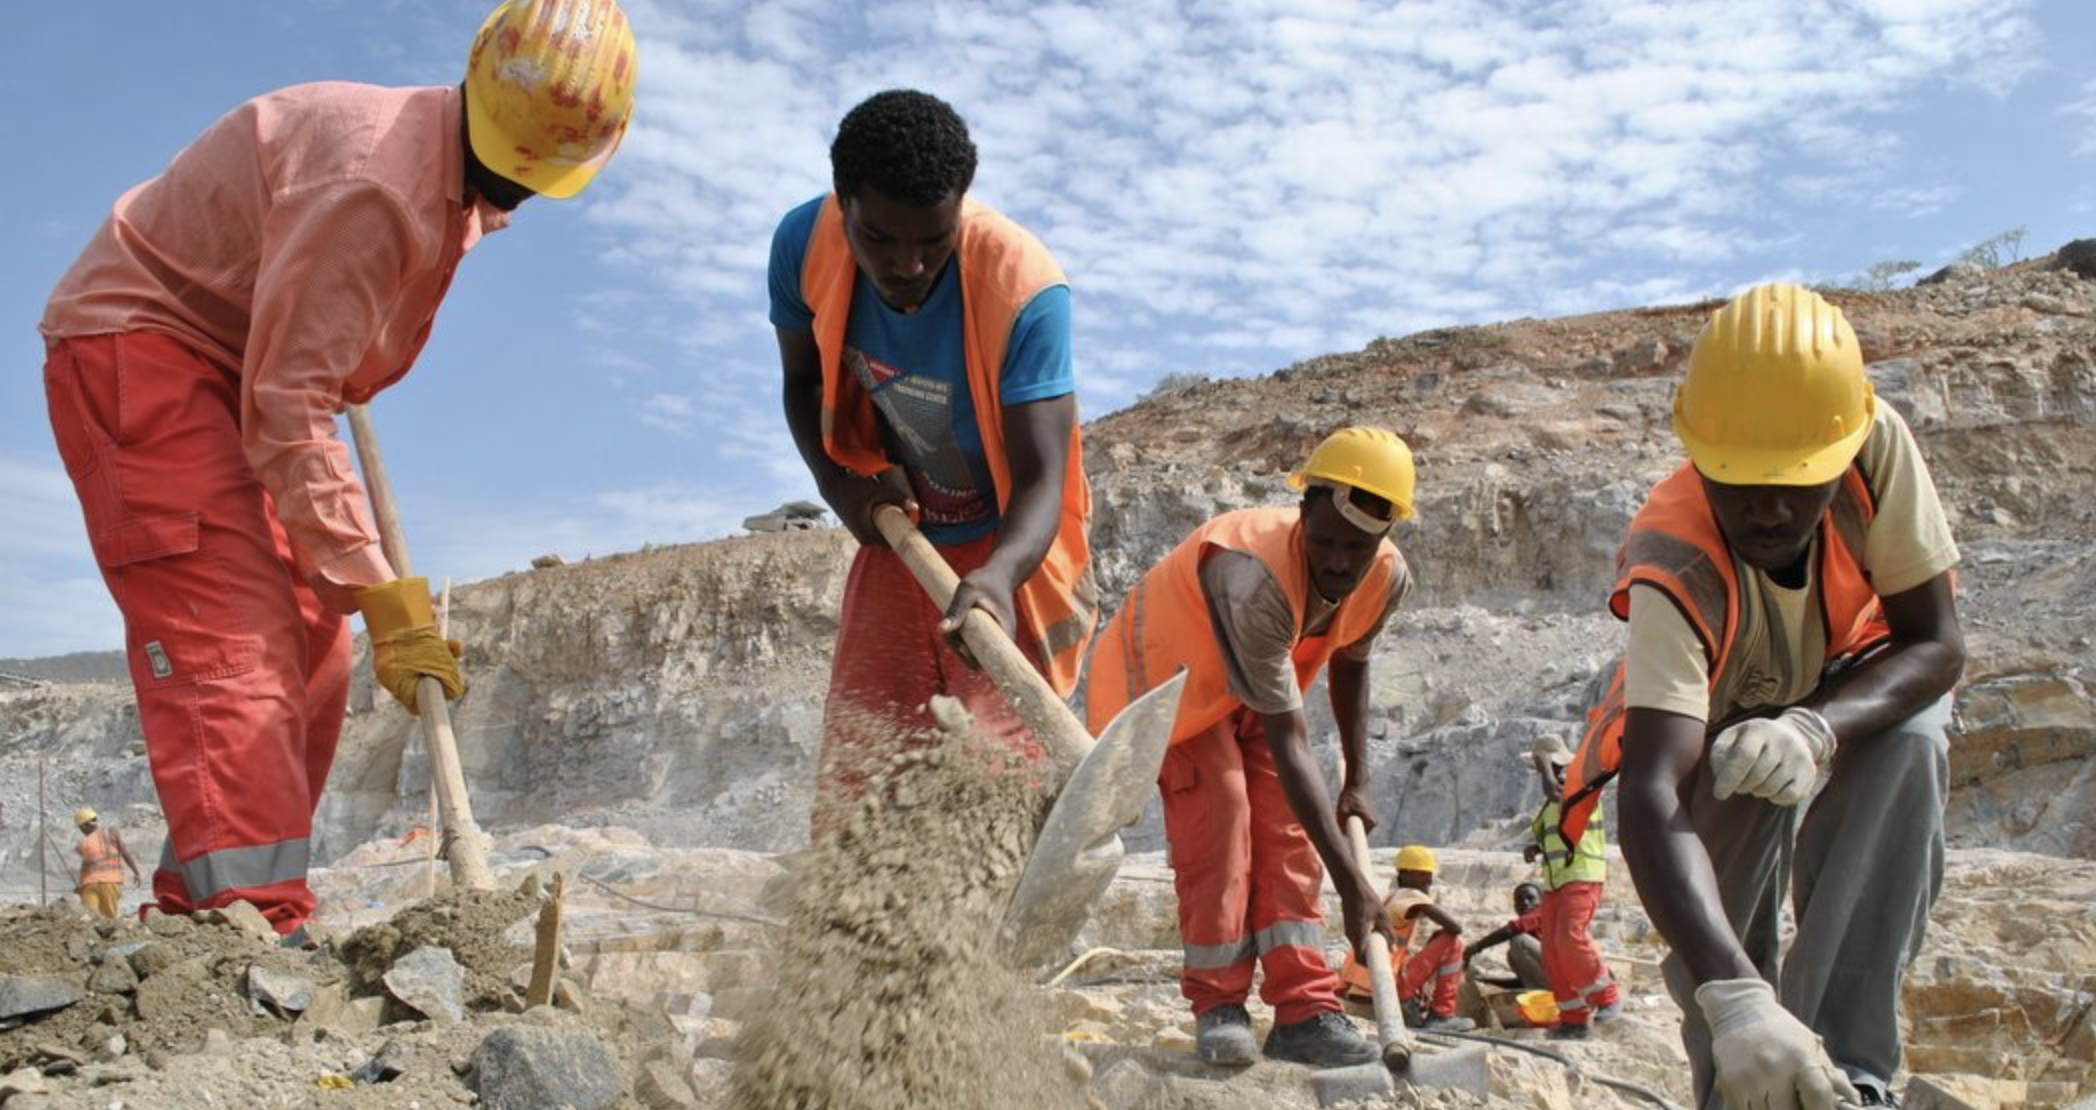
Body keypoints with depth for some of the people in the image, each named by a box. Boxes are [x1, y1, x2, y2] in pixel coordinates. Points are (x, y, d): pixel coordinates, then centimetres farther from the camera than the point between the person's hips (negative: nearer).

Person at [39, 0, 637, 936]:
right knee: (229, 636, -21)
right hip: (133, 344, -9)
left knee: (306, 651, 5)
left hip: (232, 363, 9)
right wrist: (384, 596, -30)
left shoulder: (466, 182, 3)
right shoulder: (371, 183, -29)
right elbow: (285, 410, -30)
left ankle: (196, 909, 11)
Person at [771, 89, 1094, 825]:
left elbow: (1041, 477, -32)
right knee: (852, 777, 5)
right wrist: (842, 486, -16)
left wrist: (999, 575, -53)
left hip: (1009, 551, -4)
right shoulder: (805, 246, -16)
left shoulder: (1024, 289, -29)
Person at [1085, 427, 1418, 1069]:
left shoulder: (1388, 578, -20)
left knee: (1286, 830, -5)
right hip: (1169, 673, -6)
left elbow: (1350, 662, 4)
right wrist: (1350, 878, -40)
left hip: (1260, 684, 6)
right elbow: (1289, 745, -42)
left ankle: (1303, 1014, -2)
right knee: (1216, 816, -20)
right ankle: (1217, 1006, -6)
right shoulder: (1254, 578, -43)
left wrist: (1357, 781, 8)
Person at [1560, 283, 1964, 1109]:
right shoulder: (1675, 574, -41)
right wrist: (1735, 998, -64)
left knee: (1912, 744, -31)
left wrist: (1817, 728, -47)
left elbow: (1936, 642, -26)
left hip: (1850, 689, 2)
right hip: (1721, 717, -2)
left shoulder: (1878, 447, -32)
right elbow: (1651, 801, -51)